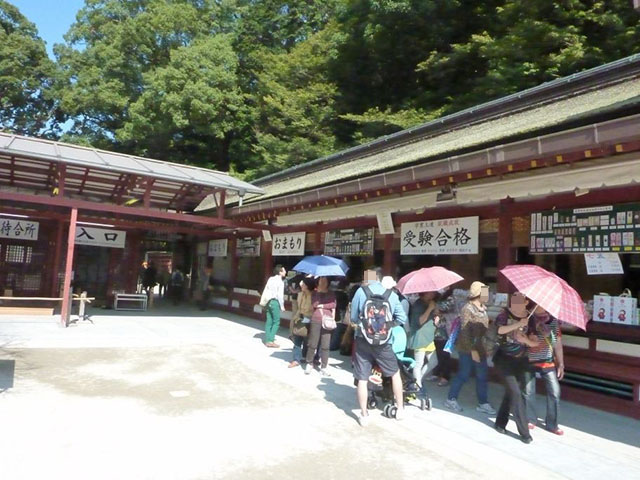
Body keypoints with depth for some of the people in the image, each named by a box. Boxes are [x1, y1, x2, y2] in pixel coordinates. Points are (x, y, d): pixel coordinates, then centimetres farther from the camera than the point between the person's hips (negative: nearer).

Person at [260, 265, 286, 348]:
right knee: (276, 322, 0)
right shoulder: (280, 281, -10)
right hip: (275, 302, -7)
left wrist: (264, 302, 17)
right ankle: (270, 340, -4)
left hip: (268, 301, 8)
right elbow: (280, 295, -13)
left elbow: (265, 291, 12)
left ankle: (267, 340, 13)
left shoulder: (270, 279, 12)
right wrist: (282, 306, -6)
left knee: (269, 321, 11)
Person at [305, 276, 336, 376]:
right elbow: (314, 304, -6)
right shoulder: (314, 293, 11)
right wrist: (326, 305, -3)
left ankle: (324, 367, 7)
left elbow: (333, 307, 1)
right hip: (315, 320, 0)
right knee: (313, 344, 1)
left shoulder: (331, 294, 12)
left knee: (325, 345, 0)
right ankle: (309, 364, 18)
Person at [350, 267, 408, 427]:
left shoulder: (360, 291, -7)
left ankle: (364, 415, 18)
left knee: (362, 379, 9)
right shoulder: (391, 294, -2)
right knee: (395, 373, 22)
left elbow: (353, 318, -2)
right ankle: (400, 409, 30)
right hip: (383, 342, 1)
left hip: (363, 340, -1)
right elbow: (402, 319, 1)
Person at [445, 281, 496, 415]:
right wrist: (472, 350, -21)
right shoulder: (467, 309, -17)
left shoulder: (482, 308, 6)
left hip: (480, 348, 7)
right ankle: (451, 399, 17)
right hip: (467, 348, -7)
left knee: (482, 376, 9)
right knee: (463, 375, 2)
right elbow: (465, 332, -20)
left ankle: (483, 403, 21)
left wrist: (483, 347, 15)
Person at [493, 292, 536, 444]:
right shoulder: (505, 314, -9)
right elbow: (500, 330, -28)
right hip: (504, 359, -3)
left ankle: (500, 422, 29)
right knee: (515, 393, -7)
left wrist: (526, 340, -26)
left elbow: (535, 343, -7)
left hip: (521, 360, 3)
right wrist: (519, 324, -32)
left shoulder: (531, 318, -2)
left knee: (511, 392, 10)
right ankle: (524, 431, 2)